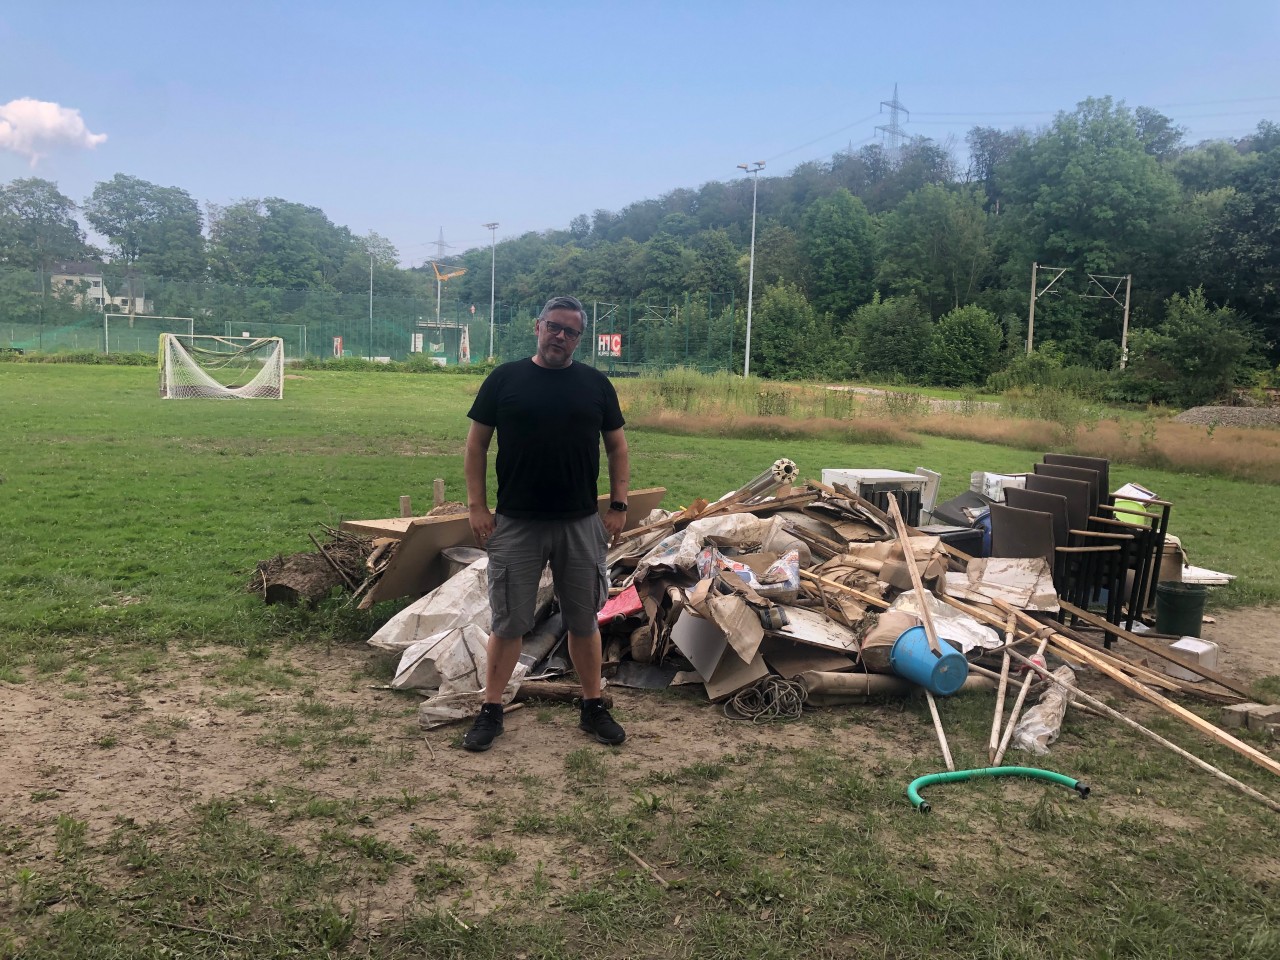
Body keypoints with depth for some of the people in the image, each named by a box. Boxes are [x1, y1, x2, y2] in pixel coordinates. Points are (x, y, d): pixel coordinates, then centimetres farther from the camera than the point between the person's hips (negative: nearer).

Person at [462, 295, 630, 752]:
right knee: (508, 623, 6)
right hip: (515, 525, -1)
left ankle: (592, 707, 27)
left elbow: (617, 446, 10)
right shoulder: (504, 379, 0)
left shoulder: (596, 384, 5)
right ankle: (491, 711, 20)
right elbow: (476, 444, 3)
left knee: (584, 621, 12)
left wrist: (618, 505, 1)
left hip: (582, 525, 2)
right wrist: (476, 505, -4)